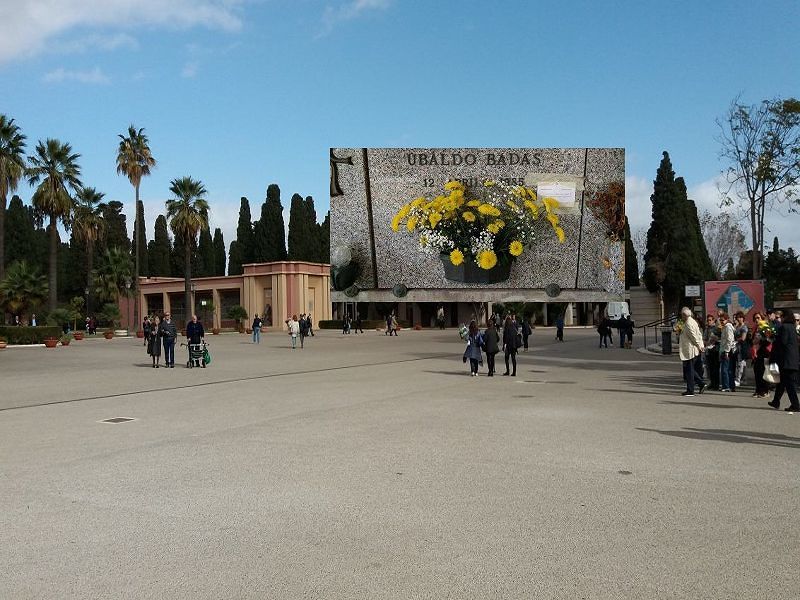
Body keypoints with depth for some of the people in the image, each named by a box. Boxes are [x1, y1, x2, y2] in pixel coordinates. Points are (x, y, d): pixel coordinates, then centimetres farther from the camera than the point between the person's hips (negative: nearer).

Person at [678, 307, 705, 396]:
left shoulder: (688, 324, -17)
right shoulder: (693, 322, 13)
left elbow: (694, 337, -20)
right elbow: (699, 335, 15)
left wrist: (699, 347, -11)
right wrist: (701, 346, 11)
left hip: (688, 351, -10)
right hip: (693, 351, 10)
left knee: (689, 371, -3)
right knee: (690, 370, 18)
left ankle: (690, 391, 2)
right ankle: (701, 383, 14)